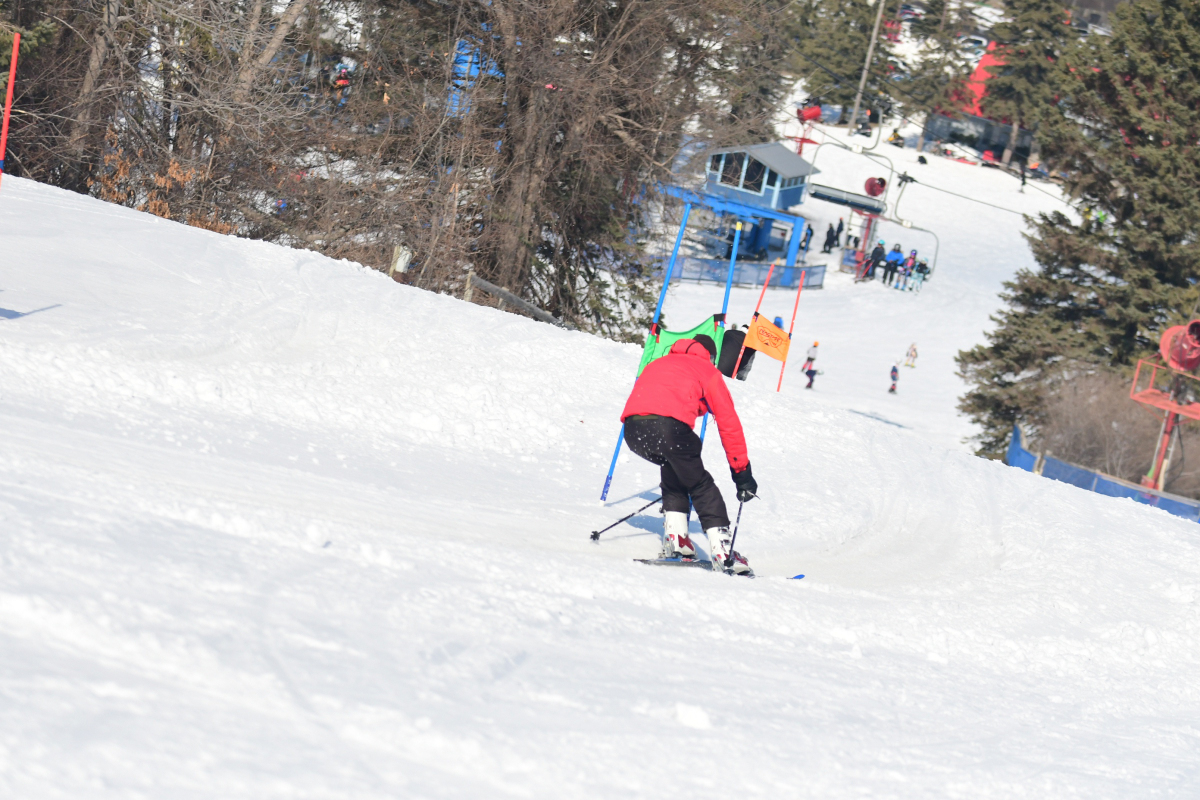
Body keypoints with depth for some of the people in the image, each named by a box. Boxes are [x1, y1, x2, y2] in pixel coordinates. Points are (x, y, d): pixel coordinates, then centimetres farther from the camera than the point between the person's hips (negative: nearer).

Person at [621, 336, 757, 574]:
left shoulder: (656, 364, 37)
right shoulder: (707, 371, 22)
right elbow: (728, 422, 17)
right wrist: (742, 472, 19)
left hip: (632, 429, 5)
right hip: (669, 426, -5)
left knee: (673, 470, 29)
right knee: (701, 485, 9)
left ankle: (675, 540, 19)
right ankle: (722, 551, -1)